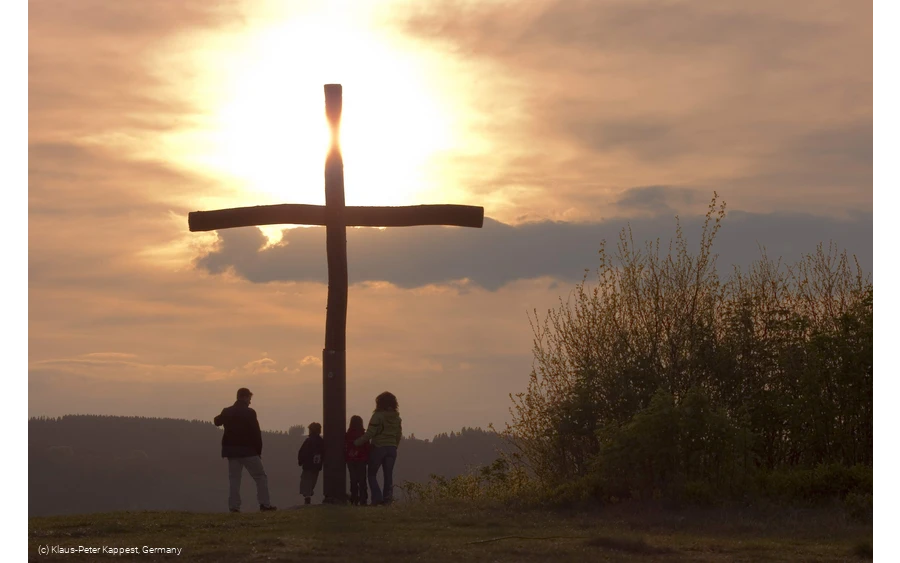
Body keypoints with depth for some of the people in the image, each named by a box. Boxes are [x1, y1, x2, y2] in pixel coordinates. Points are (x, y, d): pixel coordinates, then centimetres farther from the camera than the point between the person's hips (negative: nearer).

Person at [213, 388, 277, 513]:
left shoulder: (227, 411, 6)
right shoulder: (249, 413, -11)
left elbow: (217, 421, 28)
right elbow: (256, 433, -12)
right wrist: (259, 451, -3)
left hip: (231, 451, 5)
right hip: (248, 451, -5)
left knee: (234, 479, 8)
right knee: (260, 477, 2)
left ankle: (234, 506, -2)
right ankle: (264, 504, -6)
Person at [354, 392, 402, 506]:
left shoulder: (378, 416, -13)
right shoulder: (397, 417, 6)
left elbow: (370, 433, -15)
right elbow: (399, 435, 12)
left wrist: (356, 443, -6)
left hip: (378, 448, -5)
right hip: (392, 448, 5)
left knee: (372, 474, 5)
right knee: (388, 475, 9)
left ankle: (377, 498, -9)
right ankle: (388, 498, 1)